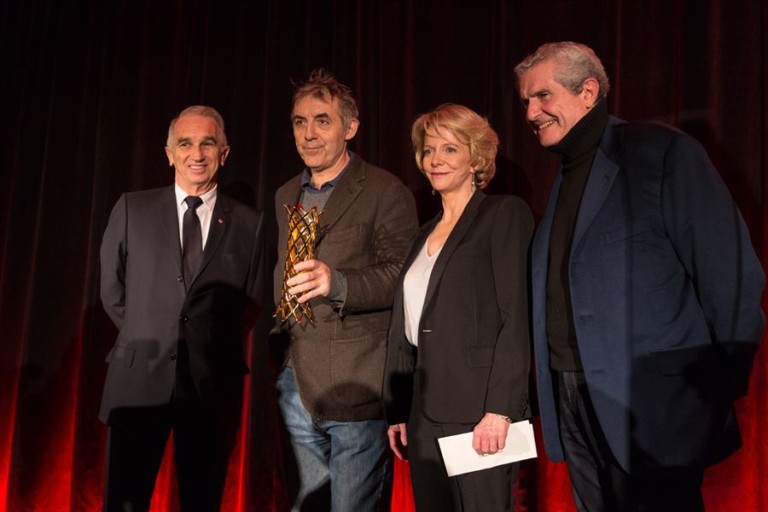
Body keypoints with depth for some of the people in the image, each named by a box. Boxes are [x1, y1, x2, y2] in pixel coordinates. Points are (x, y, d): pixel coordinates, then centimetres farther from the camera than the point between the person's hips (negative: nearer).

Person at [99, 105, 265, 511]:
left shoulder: (249, 223, 3)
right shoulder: (132, 208, 5)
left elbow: (252, 303, 9)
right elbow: (112, 291, 11)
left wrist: (213, 346, 6)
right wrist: (147, 338, 10)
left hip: (214, 383, 0)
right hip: (139, 377, 0)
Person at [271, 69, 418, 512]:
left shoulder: (387, 193, -5)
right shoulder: (284, 197, 16)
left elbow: (404, 276, -13)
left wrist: (337, 282, -29)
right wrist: (276, 347, 12)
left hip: (356, 390, -6)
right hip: (296, 389, 7)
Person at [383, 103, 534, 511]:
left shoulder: (504, 214, -3)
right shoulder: (426, 234, 18)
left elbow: (517, 316, -12)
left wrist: (499, 409, -18)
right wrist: (397, 411, 13)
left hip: (477, 412, -6)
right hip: (425, 413, 7)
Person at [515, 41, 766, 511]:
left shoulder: (663, 153, -8)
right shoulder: (565, 179, 14)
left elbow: (730, 275, -13)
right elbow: (558, 295, 13)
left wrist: (726, 383, -12)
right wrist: (552, 383, 6)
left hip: (649, 406, -7)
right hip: (574, 404, 7)